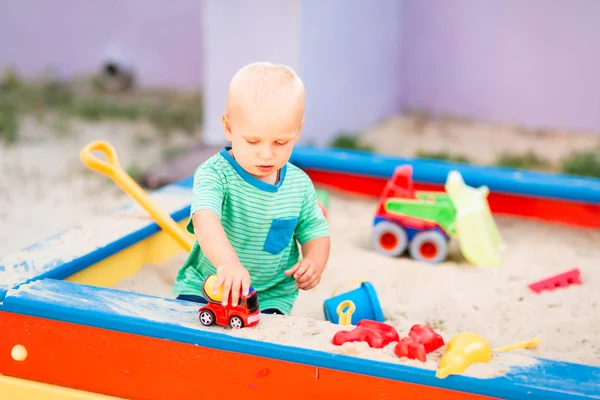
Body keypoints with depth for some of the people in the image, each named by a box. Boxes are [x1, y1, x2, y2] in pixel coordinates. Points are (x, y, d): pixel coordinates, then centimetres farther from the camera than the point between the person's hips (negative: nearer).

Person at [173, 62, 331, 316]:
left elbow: (315, 231, 14)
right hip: (205, 288, -1)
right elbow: (205, 220, -36)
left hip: (271, 298, 2)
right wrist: (227, 262, -55)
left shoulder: (299, 184, 0)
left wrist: (314, 262, -9)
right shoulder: (214, 174, -16)